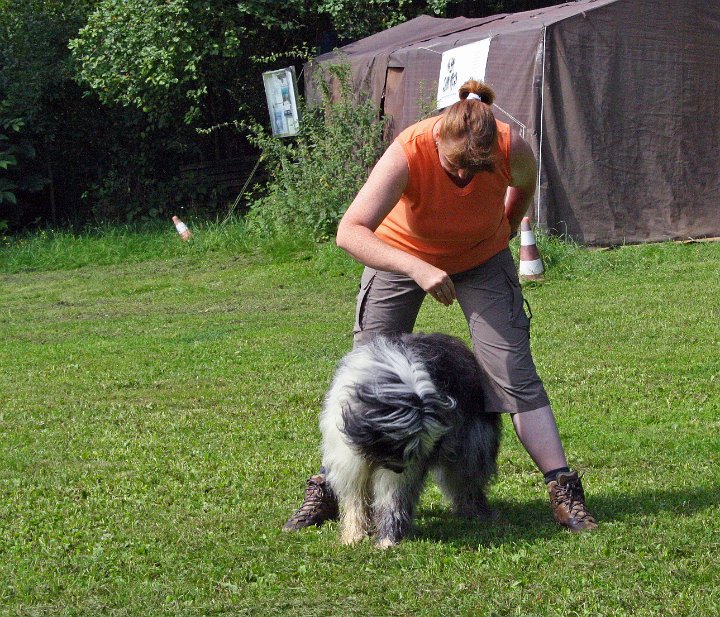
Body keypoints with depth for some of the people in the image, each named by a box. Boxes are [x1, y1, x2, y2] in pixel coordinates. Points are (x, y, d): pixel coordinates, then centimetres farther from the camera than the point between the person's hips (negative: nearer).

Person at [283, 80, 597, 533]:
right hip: (400, 255, -1)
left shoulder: (513, 149, -28)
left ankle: (565, 494, -9)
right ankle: (327, 491, 6)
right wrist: (417, 269, -53)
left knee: (515, 372, -10)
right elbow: (350, 232, -44)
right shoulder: (408, 154, -36)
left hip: (482, 258, 1)